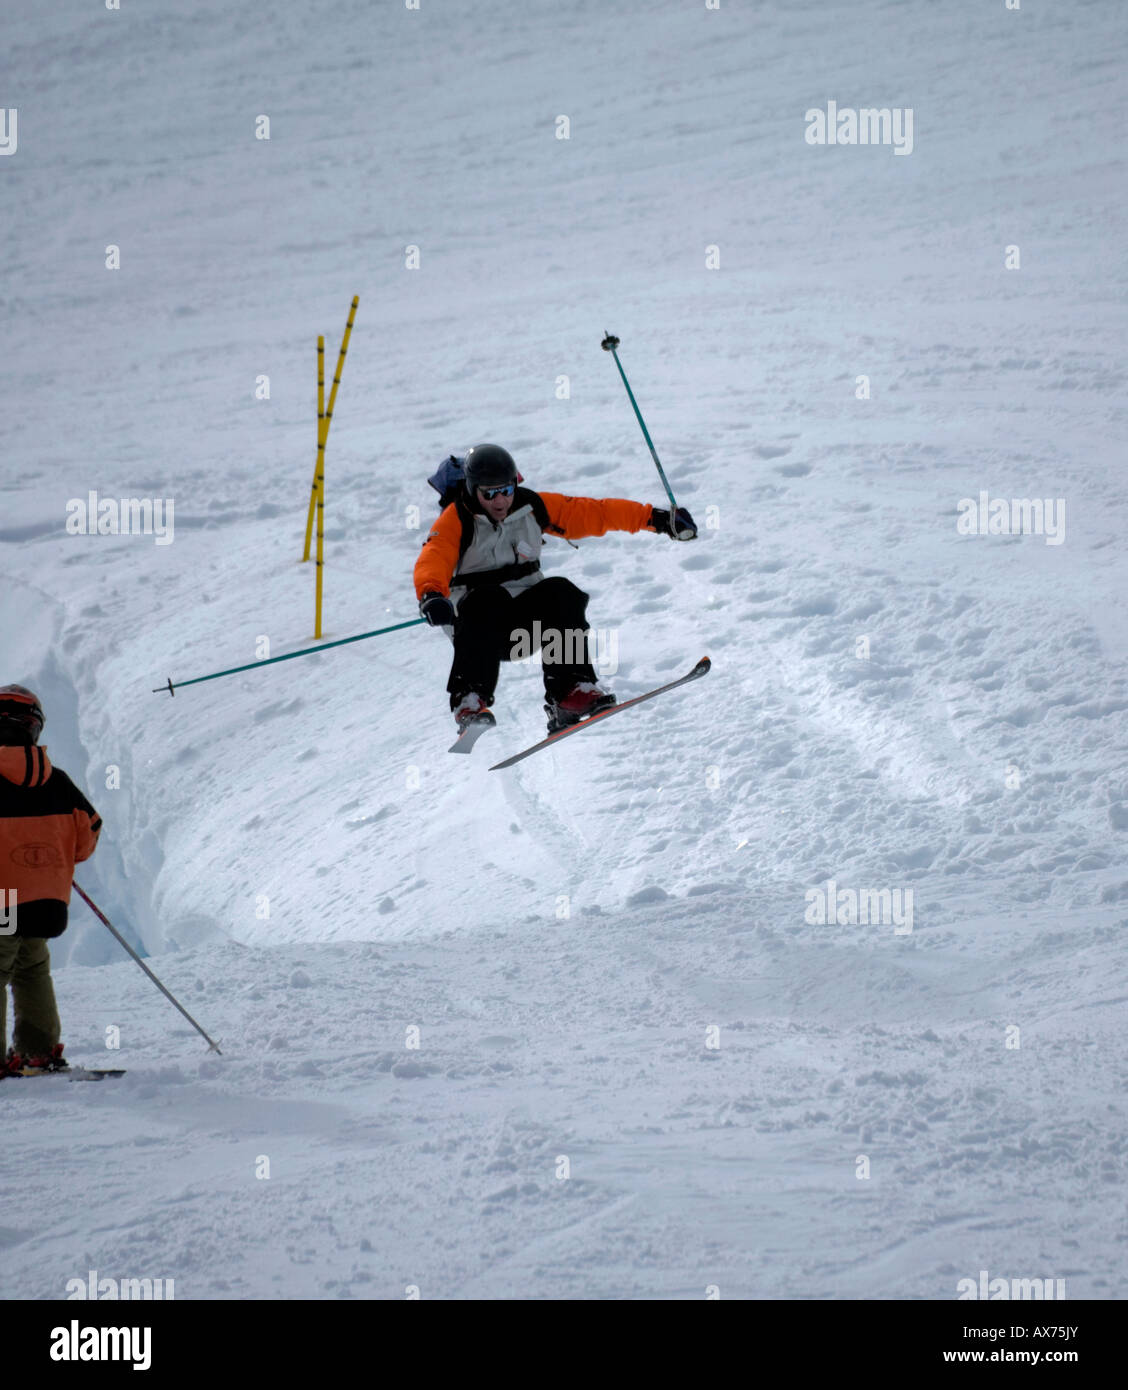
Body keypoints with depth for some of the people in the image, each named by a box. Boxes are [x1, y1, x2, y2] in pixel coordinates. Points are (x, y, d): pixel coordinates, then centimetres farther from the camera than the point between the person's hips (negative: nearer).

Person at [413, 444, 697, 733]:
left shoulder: (532, 507, 2)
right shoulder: (455, 520, -10)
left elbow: (593, 513, 4)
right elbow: (432, 561, -27)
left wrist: (654, 517, -3)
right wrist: (431, 596, -50)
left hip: (528, 619, 3)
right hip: (477, 621, -3)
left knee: (559, 592, -26)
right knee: (488, 600, -36)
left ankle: (570, 691, -31)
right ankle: (470, 700, -41)